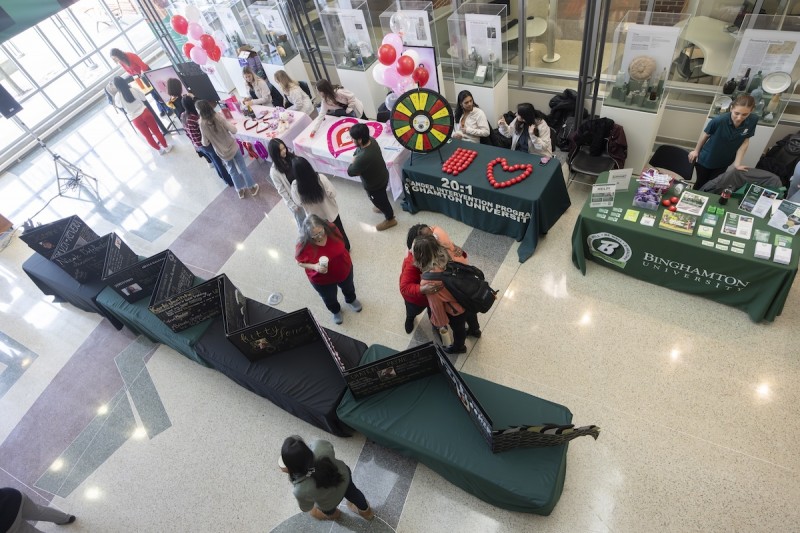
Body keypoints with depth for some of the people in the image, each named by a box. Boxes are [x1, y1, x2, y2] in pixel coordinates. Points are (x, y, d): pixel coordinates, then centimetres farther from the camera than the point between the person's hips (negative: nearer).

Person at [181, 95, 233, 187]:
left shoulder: (183, 116, -2)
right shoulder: (195, 118, -30)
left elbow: (187, 133, 8)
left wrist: (195, 143, 19)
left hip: (198, 146, 8)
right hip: (206, 144, -8)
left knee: (214, 162, 25)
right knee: (219, 163, 10)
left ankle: (226, 179, 42)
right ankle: (230, 181, 25)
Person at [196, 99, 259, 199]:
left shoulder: (202, 124, -18)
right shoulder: (219, 117, -21)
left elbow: (205, 143, -9)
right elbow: (234, 130, -16)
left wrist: (202, 140, 12)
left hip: (222, 152, 1)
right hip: (232, 147, -1)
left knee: (232, 170, 24)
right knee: (243, 167, 18)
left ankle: (240, 190, 36)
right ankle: (252, 187, 30)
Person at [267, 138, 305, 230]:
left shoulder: (291, 157, -11)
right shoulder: (274, 172, -26)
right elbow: (281, 191, -17)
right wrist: (292, 205, -12)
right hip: (293, 198, -5)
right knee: (301, 219, 17)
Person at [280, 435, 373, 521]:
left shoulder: (301, 490, -44)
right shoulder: (319, 446, -42)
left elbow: (305, 508, -17)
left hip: (331, 501, -2)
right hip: (344, 475, 2)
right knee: (351, 491, 37)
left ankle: (332, 514, 72)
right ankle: (366, 510, 67)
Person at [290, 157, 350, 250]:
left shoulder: (295, 186, -28)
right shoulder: (321, 178, -33)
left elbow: (299, 203, -12)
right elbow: (332, 193, -20)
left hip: (315, 218, 1)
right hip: (330, 212, -1)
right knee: (339, 232, 29)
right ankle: (346, 248, 53)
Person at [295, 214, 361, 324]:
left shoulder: (331, 229, -27)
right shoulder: (303, 246, -35)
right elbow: (300, 262, -16)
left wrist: (345, 259, 4)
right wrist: (314, 267, -34)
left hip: (344, 270, 3)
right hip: (322, 280, -2)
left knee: (348, 288, 34)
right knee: (330, 299, 28)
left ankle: (351, 300, 70)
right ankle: (336, 311, 63)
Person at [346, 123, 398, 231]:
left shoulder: (363, 158, -44)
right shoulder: (371, 140, -17)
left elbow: (350, 172, -25)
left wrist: (353, 162, -10)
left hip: (374, 184, -7)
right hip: (383, 176, 7)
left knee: (379, 200, 22)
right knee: (381, 198, 35)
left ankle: (390, 219, 47)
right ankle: (384, 207, 65)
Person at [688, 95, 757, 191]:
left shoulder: (753, 121, -22)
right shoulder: (719, 120, -31)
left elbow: (745, 142, -9)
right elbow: (705, 134, -12)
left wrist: (737, 163, -13)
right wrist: (696, 151, 2)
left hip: (724, 162, 3)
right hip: (705, 159, -3)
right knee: (700, 184, 17)